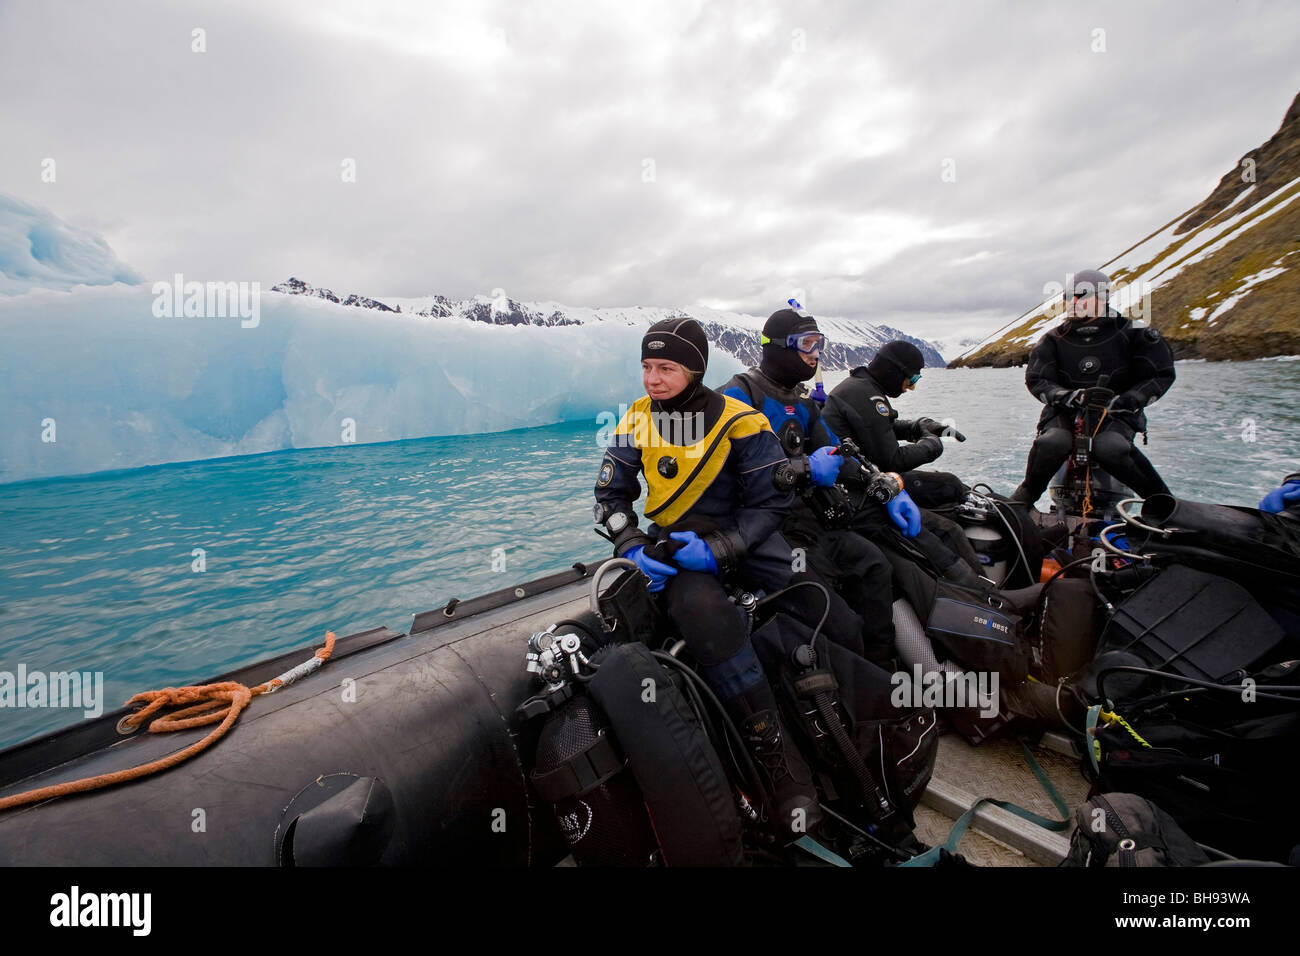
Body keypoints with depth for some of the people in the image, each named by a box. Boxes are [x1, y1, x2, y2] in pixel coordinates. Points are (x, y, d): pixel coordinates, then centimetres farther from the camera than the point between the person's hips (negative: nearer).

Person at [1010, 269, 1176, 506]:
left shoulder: (1131, 333, 1)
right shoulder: (1054, 340, 5)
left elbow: (1161, 374, 3)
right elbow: (1036, 380, -3)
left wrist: (1124, 401, -15)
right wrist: (1074, 397, -20)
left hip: (1115, 414, -1)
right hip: (1065, 411, 1)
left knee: (1110, 448, -34)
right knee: (1053, 442, -33)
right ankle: (1027, 493, -10)